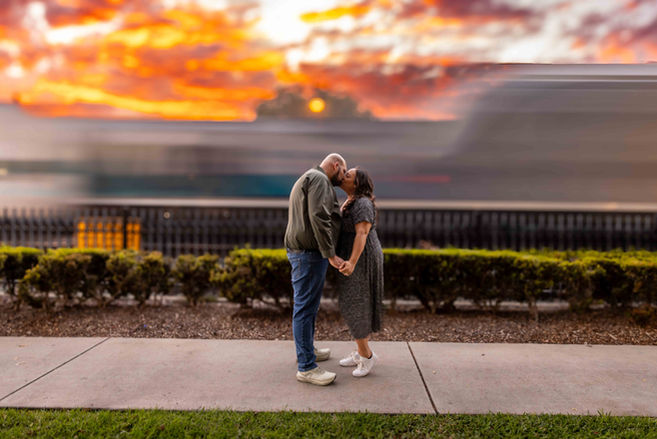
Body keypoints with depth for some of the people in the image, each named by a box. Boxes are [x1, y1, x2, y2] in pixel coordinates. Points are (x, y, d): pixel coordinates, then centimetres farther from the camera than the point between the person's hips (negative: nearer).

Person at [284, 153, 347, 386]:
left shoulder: (307, 180, 23)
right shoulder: (320, 180, -11)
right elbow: (319, 218, -24)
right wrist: (330, 254, -23)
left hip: (304, 253, 11)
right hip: (309, 254, -11)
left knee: (309, 305, 20)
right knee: (305, 307, -7)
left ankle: (307, 349, 35)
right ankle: (306, 367, -1)